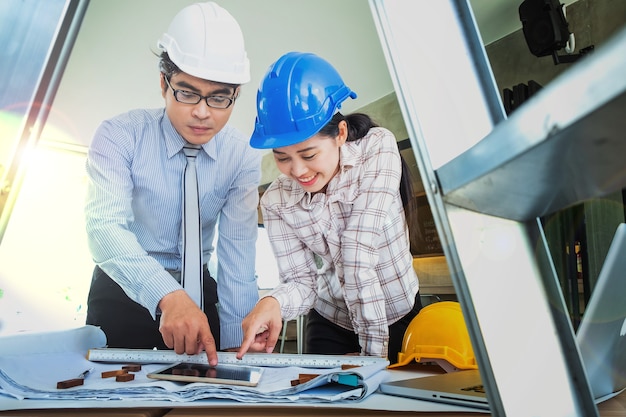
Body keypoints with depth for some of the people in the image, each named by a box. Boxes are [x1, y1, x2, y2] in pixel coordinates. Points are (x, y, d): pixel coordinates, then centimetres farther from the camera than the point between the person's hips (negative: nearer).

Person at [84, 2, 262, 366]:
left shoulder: (243, 157, -12)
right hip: (123, 288, -1)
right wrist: (168, 296, -48)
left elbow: (238, 250, -17)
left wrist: (236, 346, -23)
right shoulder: (120, 136, -17)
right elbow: (105, 227, -30)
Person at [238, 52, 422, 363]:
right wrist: (274, 303, -36)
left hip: (400, 318, -1)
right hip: (330, 327, 2)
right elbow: (301, 281, -14)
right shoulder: (276, 201, -14)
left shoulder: (377, 148, -21)